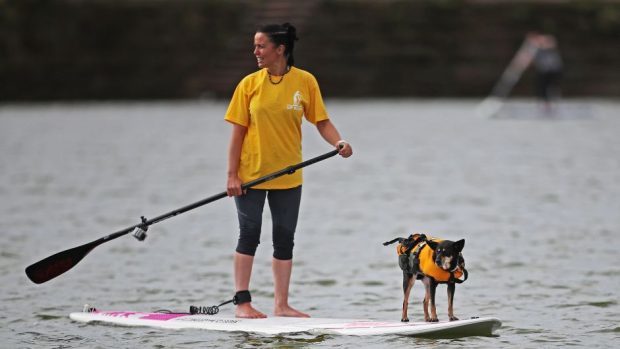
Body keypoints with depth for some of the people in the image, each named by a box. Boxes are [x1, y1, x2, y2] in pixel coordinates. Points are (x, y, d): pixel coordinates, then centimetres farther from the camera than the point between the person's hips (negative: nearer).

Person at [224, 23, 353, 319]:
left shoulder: (304, 81, -3)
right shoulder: (249, 84, -4)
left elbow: (322, 122, 0)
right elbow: (238, 132, -3)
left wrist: (338, 142, -20)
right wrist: (232, 175, -8)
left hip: (287, 174, 1)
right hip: (250, 172, -1)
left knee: (284, 239, 7)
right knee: (249, 236, 2)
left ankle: (281, 305, 14)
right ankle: (242, 302, 8)